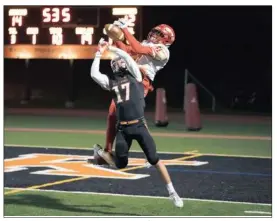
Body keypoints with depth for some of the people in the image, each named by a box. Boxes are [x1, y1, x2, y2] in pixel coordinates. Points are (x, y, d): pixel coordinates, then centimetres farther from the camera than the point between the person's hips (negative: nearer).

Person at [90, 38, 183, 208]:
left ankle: (172, 192, 2)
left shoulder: (135, 76, 8)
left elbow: (127, 57, -2)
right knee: (121, 164, 0)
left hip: (139, 126, -2)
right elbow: (94, 74, 6)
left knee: (154, 159, -7)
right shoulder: (111, 81, 15)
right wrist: (99, 53, 9)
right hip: (122, 129, 2)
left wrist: (111, 48, 8)